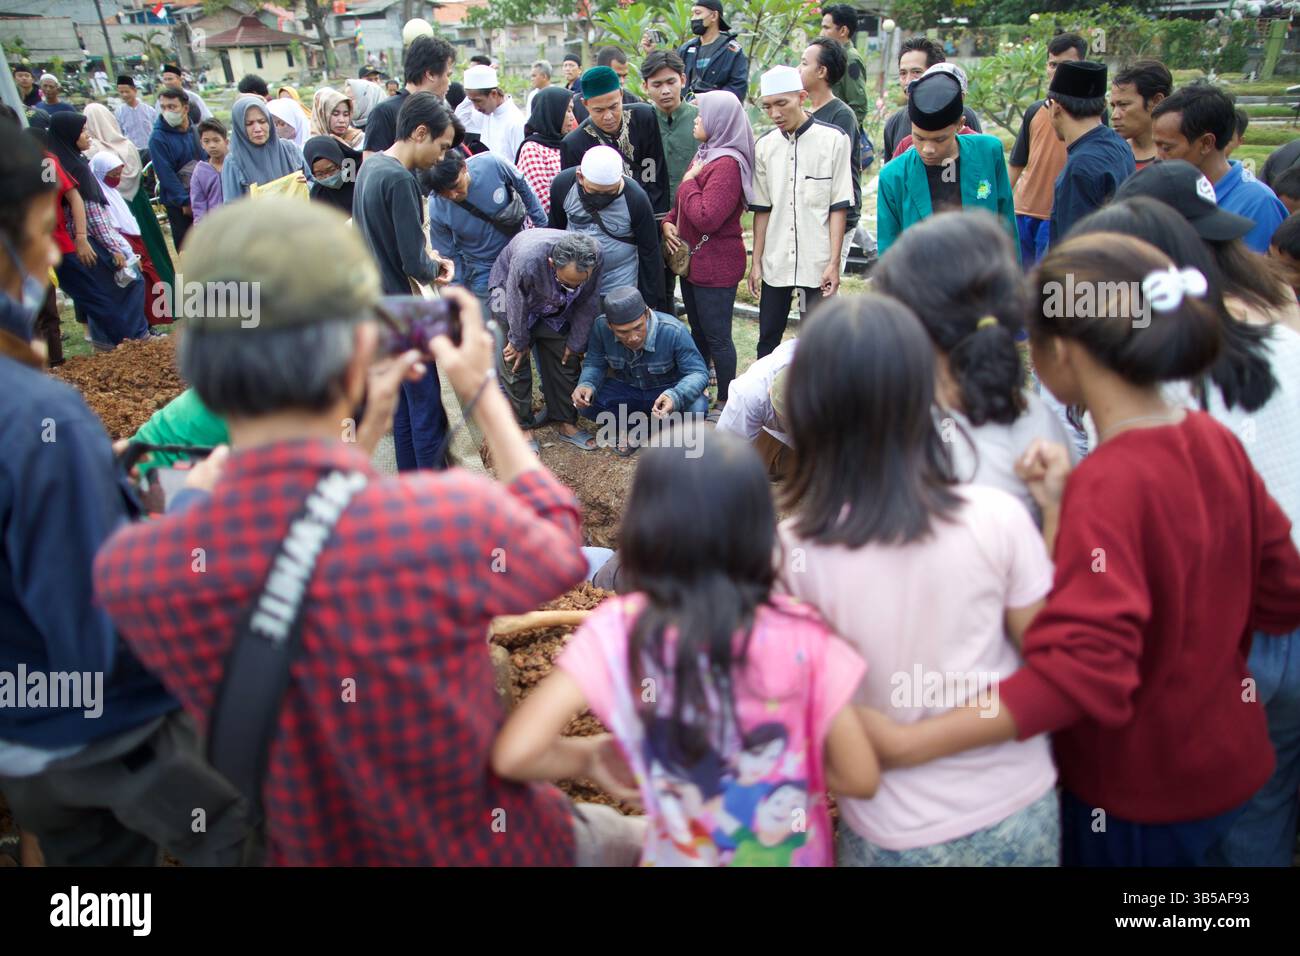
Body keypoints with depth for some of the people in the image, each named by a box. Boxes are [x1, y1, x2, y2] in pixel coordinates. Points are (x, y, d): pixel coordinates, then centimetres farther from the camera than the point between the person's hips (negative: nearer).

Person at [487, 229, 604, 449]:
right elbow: (516, 306, -27)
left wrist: (576, 343, -5)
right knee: (516, 363, -5)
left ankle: (567, 423, 19)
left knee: (566, 361, 4)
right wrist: (520, 342, -11)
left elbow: (587, 304, -14)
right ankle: (522, 428, 9)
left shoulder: (595, 257, -32)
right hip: (512, 294, -3)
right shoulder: (527, 260, -46)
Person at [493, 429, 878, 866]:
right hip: (795, 854, 1)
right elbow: (860, 777, -15)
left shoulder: (620, 630, -23)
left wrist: (591, 757, -8)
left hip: (684, 854, 0)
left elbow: (514, 754, -27)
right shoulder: (798, 634, -22)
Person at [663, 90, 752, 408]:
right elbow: (684, 203, 20)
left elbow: (707, 219, -26)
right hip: (692, 260, 10)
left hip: (716, 266, -10)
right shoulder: (705, 155, 11)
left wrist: (689, 181, -14)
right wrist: (669, 221, 1)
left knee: (717, 337, 0)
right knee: (698, 332, 20)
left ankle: (726, 401, 12)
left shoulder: (727, 164, -20)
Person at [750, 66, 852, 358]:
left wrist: (834, 263, -10)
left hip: (817, 263, -3)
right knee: (768, 339, 10)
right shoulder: (765, 146, 6)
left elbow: (838, 207, -5)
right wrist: (756, 262, 7)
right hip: (775, 262, 4)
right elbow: (762, 209, 10)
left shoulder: (834, 139, -4)